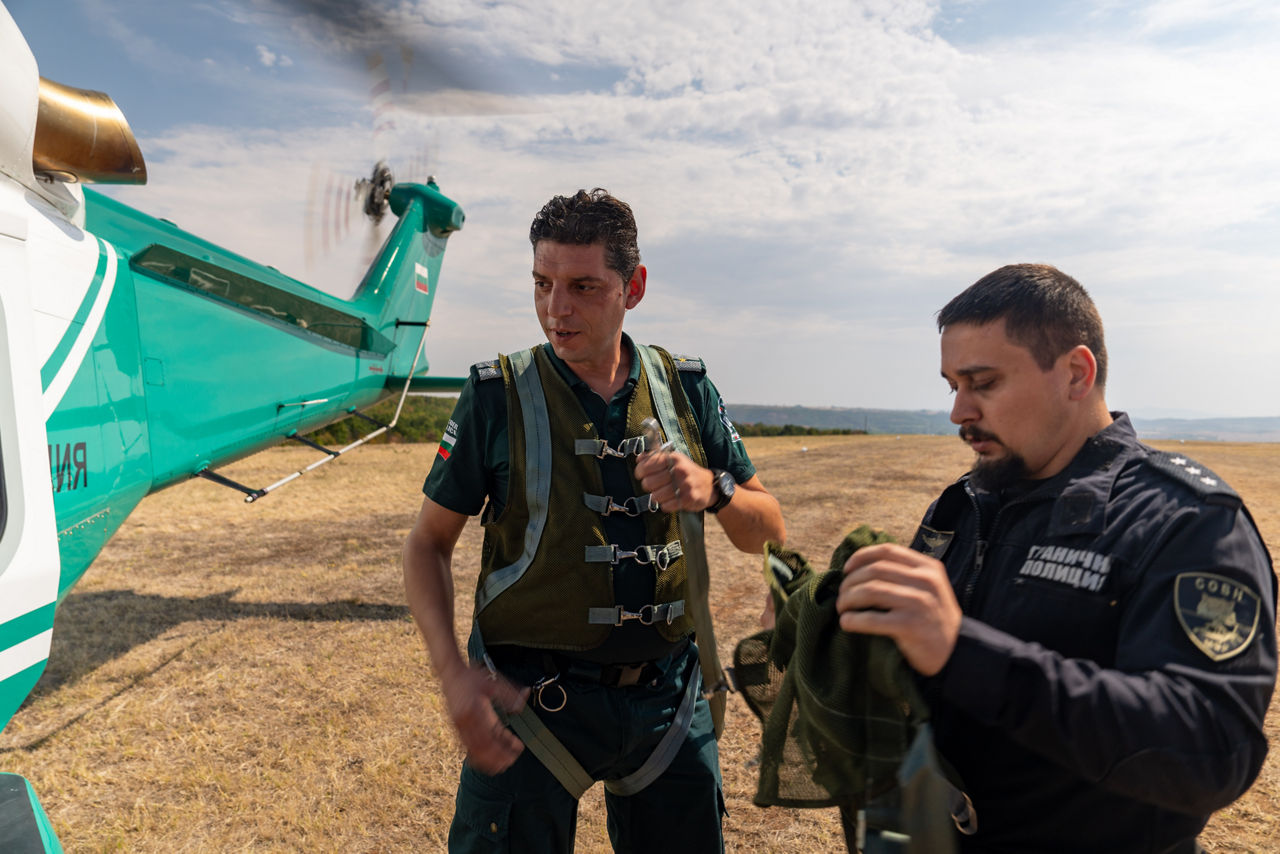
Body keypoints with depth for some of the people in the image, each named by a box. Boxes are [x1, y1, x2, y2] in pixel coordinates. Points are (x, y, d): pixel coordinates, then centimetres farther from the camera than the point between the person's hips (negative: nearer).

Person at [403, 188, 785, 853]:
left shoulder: (686, 387, 1)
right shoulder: (498, 394, -6)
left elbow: (768, 533, 6)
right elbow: (429, 541, -1)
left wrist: (713, 489, -16)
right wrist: (451, 671, -15)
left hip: (667, 702, 3)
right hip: (530, 703, -2)